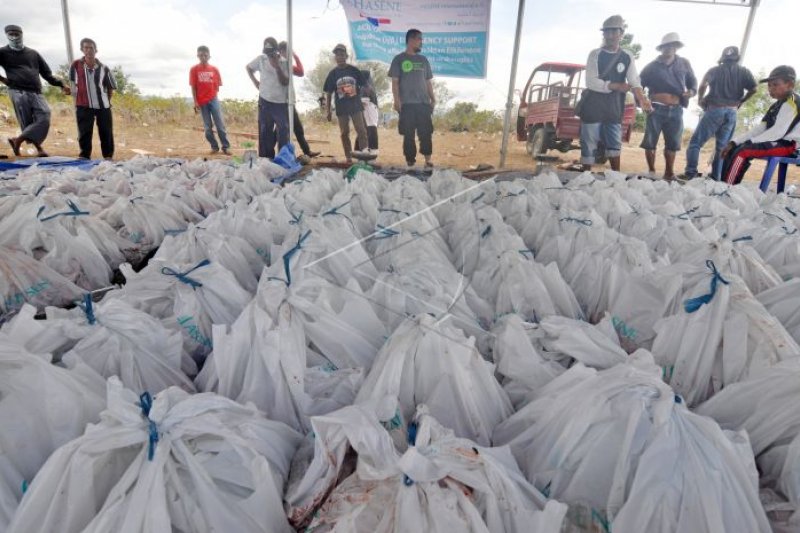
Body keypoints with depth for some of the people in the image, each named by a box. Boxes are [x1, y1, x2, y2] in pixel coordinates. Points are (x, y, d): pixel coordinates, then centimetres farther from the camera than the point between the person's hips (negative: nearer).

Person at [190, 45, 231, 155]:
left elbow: (218, 85, 10)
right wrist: (195, 102, -6)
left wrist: (213, 94, -4)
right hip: (202, 102, 0)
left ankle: (226, 147, 1)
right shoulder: (194, 69, 1)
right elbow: (193, 87, -1)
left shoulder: (214, 69, 4)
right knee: (207, 127, 3)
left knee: (220, 124, -3)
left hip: (213, 100, 0)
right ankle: (214, 147, 13)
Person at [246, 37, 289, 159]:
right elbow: (249, 67, 19)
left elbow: (285, 82, -11)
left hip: (282, 103, -2)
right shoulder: (261, 59, 3)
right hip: (265, 101, 2)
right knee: (265, 133, 6)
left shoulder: (284, 62, -2)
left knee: (284, 133, -7)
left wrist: (277, 67, -20)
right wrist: (254, 81, 7)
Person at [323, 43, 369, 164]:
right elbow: (328, 93, 4)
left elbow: (363, 86, 8)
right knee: (345, 133, 6)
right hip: (341, 108, 1)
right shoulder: (333, 73, 2)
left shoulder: (354, 70, 2)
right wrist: (328, 110, 0)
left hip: (356, 105, -1)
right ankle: (348, 157, 14)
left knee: (361, 131, -8)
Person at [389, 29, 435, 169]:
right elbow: (395, 82, -1)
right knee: (408, 134, 0)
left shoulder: (423, 60, 15)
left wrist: (433, 99, 8)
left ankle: (428, 159, 7)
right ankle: (410, 161, 7)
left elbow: (428, 81, 17)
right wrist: (397, 100, -11)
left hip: (424, 103, 3)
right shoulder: (399, 59, 3)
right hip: (407, 103, -3)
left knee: (426, 133, 0)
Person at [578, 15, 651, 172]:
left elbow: (634, 81, -5)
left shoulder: (627, 57, 6)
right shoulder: (595, 54, -2)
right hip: (592, 107, -3)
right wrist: (615, 86, -22)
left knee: (614, 144, 6)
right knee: (589, 145, -1)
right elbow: (591, 82, -12)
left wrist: (642, 99, -25)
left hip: (614, 108, 3)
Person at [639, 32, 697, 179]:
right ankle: (651, 171, 9)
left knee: (672, 143, 7)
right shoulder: (652, 66, 5)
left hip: (676, 110, 2)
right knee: (650, 142, -4)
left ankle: (669, 172, 18)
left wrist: (692, 91, -6)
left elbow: (693, 81, 17)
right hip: (656, 109, -2)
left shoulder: (684, 63, 11)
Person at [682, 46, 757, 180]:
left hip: (714, 110, -3)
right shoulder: (744, 72, 11)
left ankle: (691, 172, -17)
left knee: (696, 142, -3)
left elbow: (703, 84, -13)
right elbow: (753, 89, 0)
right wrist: (740, 101, 14)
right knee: (722, 147, 8)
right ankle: (716, 177, 4)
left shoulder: (715, 70, 5)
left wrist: (700, 100, 2)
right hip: (731, 113, 3)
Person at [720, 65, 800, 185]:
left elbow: (778, 132, -21)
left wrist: (751, 142, -19)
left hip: (785, 144, -10)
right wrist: (734, 142, 0)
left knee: (742, 151, -28)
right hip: (775, 142, 10)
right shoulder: (777, 105, 19)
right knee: (733, 150, 1)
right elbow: (760, 128, 11)